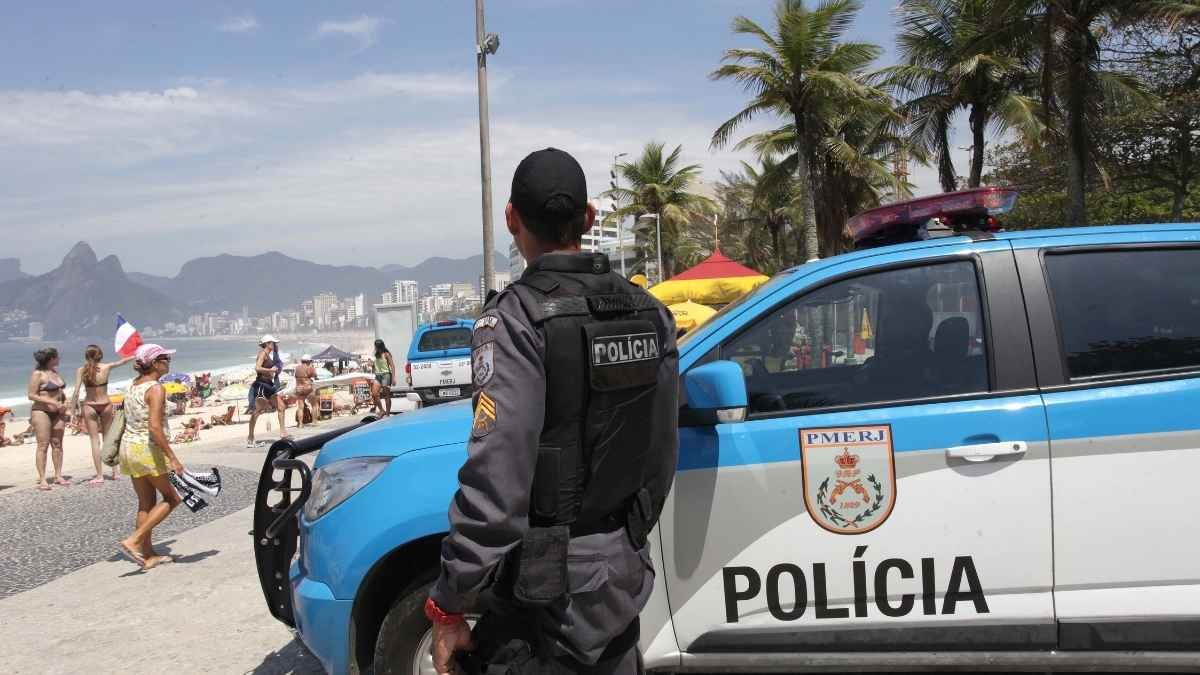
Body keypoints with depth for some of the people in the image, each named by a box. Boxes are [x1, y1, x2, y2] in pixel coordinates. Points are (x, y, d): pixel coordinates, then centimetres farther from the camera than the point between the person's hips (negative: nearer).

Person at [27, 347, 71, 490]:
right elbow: (31, 395, -13)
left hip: (58, 413, 7)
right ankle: (42, 479, -5)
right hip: (41, 412, -7)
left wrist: (65, 402, 5)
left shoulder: (55, 371, 13)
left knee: (57, 444, 7)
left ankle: (58, 476, 13)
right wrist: (52, 402, -19)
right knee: (43, 445, -7)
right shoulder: (38, 374, -10)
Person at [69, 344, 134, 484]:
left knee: (95, 440, 3)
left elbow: (76, 392, -14)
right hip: (105, 405, 1)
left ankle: (99, 476, 1)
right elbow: (123, 361, 14)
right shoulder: (106, 367, -4)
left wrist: (73, 407, -8)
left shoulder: (81, 370, -8)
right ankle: (115, 472, 21)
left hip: (89, 406, -1)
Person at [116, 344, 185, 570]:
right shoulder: (155, 389, -17)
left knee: (146, 503, 15)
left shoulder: (134, 384, 9)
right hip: (149, 449, -8)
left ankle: (148, 554, 20)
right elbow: (154, 427, -25)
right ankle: (133, 541, -2)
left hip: (129, 447, 9)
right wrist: (172, 458, -25)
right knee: (172, 498, 6)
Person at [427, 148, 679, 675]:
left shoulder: (517, 318, -18)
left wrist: (447, 608, -16)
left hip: (546, 588, -6)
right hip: (625, 574, 7)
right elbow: (661, 457, 7)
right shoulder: (649, 313, 3)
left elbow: (496, 481, -24)